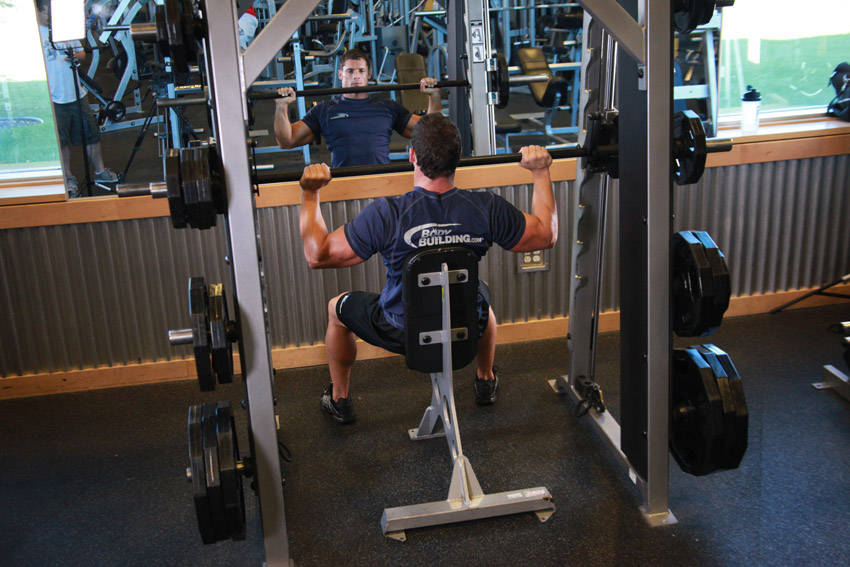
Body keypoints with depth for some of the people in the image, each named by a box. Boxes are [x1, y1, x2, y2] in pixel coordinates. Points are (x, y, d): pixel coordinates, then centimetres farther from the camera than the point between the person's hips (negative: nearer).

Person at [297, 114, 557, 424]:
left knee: (337, 307, 27)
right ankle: (486, 381, 52)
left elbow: (318, 255, -21)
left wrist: (310, 194, -13)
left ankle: (338, 399, 41)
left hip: (400, 334, -2)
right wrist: (541, 173, 4)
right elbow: (547, 235, -4)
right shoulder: (487, 209, -21)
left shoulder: (386, 214, -29)